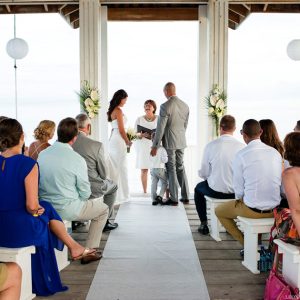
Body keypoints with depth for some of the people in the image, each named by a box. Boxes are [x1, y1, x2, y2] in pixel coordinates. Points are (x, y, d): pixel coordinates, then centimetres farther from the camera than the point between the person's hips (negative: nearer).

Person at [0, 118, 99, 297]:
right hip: (22, 230, -5)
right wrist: (37, 210, 1)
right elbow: (32, 206, -22)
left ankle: (74, 247, 35)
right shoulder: (28, 164, -17)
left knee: (45, 208, 25)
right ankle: (74, 247, 37)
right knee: (47, 210, 23)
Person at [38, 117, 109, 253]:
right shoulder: (77, 160, -19)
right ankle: (90, 249, 19)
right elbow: (85, 193, -11)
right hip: (68, 210, -6)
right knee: (103, 209, 18)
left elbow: (39, 183, 9)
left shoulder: (42, 154, -3)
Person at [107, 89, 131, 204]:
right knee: (121, 167, -2)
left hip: (112, 139, 9)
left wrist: (125, 141, 15)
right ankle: (121, 195, 5)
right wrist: (128, 142, -3)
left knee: (114, 168, 12)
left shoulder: (112, 110, 13)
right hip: (119, 141, -9)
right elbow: (121, 130, -15)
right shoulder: (118, 111, -13)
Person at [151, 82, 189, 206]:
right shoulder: (185, 105, 4)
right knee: (180, 167, 16)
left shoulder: (165, 106, -16)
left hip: (169, 142, -6)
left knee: (171, 170, 2)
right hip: (181, 142, 6)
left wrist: (155, 146, -11)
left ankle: (174, 199, 9)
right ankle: (185, 196, 21)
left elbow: (160, 128, -16)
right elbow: (185, 125, 11)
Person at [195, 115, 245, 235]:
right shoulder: (242, 146, -11)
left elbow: (203, 173, -7)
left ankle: (204, 224, 29)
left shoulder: (210, 145, -13)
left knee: (198, 188, 31)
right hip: (237, 191, 2)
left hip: (216, 191, -2)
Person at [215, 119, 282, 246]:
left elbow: (239, 188, -10)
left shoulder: (241, 155, -16)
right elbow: (280, 182, 5)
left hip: (252, 210, -5)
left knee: (219, 211, 21)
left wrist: (240, 198, 12)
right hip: (274, 210, 5)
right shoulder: (275, 152, -1)